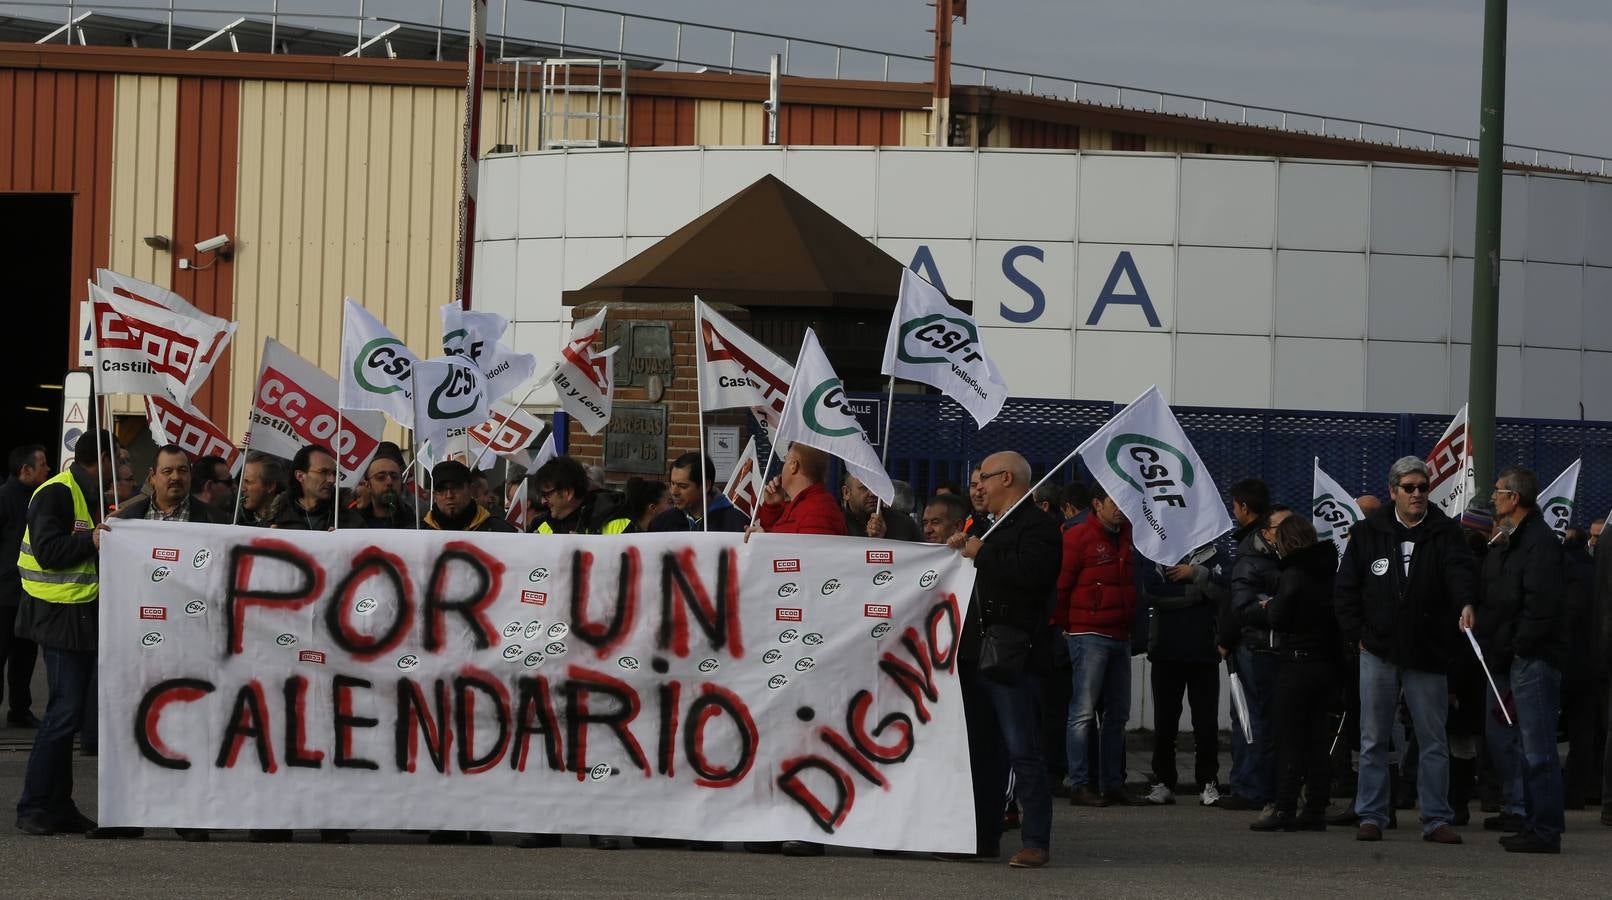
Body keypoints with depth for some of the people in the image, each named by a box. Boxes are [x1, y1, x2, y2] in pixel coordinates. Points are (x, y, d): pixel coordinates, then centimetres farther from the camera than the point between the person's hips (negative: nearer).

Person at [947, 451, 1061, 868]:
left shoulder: (1037, 524, -8)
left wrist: (982, 554, -16)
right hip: (979, 653, 10)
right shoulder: (997, 525, 23)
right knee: (983, 751, 13)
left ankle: (1036, 841, -8)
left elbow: (1032, 570, -26)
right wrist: (962, 552, 12)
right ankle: (983, 837, 19)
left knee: (1023, 751, -9)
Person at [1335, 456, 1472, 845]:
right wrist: (1357, 634, 0)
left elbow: (1459, 573, -17)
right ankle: (1371, 816, 11)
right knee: (1373, 740, 4)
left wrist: (1466, 604, -37)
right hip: (1378, 653, 1)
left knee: (1434, 740, 3)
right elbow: (1347, 589, 9)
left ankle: (1436, 819, 9)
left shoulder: (1445, 534, 0)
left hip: (1427, 653, -1)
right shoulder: (1367, 534, 4)